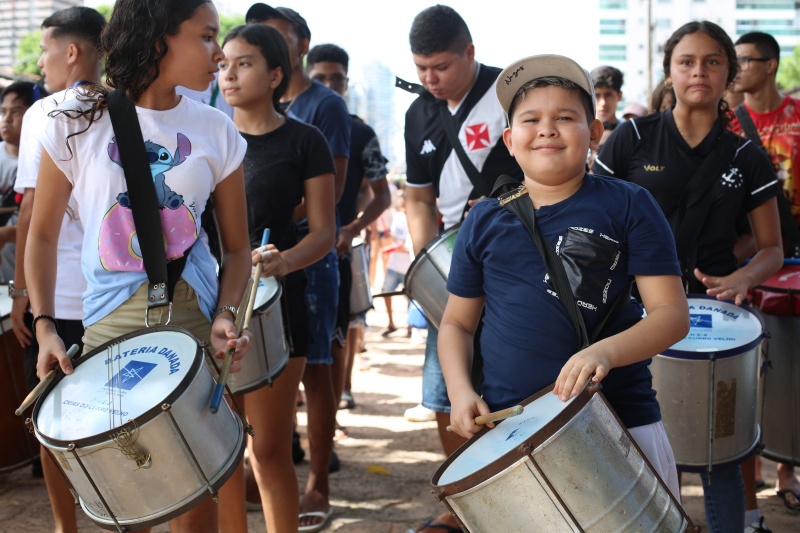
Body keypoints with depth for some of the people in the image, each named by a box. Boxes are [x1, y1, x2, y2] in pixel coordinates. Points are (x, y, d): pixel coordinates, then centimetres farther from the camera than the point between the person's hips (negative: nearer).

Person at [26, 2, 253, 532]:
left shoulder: (216, 131, 3)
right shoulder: (78, 120, -1)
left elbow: (237, 247, 7)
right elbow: (43, 234, 4)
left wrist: (226, 315, -10)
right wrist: (44, 325, -8)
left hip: (192, 320, 1)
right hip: (108, 327, -1)